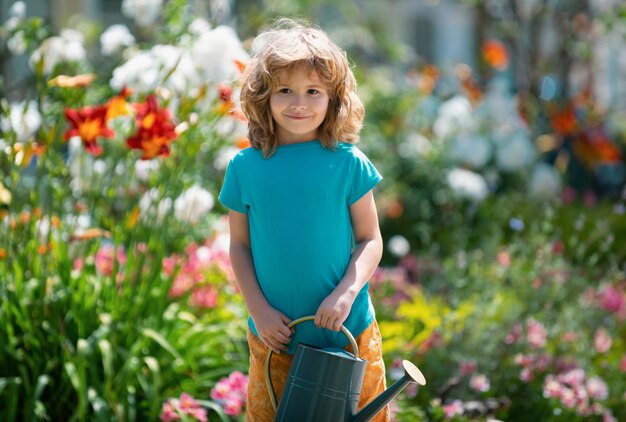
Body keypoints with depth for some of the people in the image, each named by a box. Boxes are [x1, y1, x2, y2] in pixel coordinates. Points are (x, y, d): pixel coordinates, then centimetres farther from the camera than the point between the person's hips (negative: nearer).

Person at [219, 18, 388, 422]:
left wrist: (347, 291, -18)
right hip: (273, 333, 1)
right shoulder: (245, 167, -3)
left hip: (346, 330, -1)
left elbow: (370, 238, -3)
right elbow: (240, 245, 3)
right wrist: (259, 309, -7)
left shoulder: (347, 162, -6)